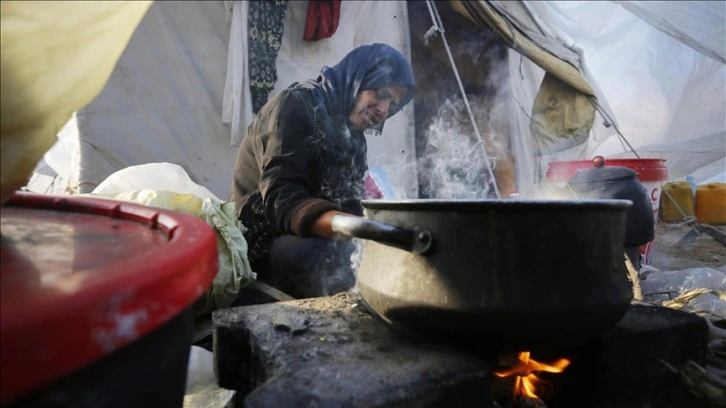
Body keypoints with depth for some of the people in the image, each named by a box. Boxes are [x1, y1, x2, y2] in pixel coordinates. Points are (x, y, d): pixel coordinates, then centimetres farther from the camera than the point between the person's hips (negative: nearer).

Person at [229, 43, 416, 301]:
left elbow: (348, 206, 2)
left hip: (316, 241, 7)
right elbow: (280, 198, -24)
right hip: (263, 244, -7)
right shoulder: (297, 105, -11)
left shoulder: (353, 138, 13)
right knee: (333, 257, -34)